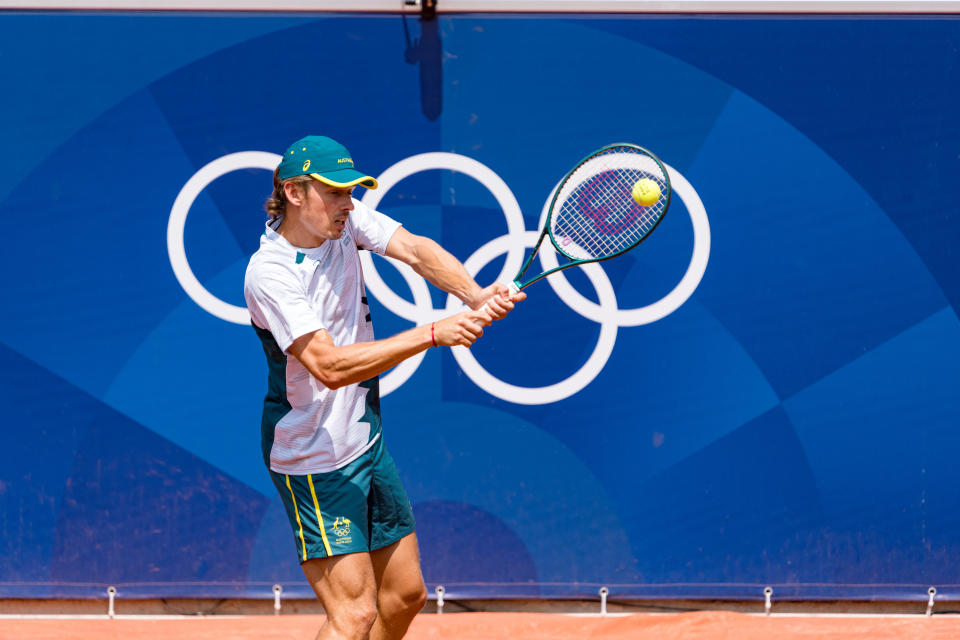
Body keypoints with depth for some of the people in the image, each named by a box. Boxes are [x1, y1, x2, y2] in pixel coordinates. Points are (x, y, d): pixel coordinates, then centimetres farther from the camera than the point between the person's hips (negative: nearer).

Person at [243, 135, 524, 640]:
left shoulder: (344, 221, -1)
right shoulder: (269, 273, -23)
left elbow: (413, 250, -15)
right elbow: (330, 366, -31)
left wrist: (474, 294, -35)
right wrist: (433, 334, -34)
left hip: (366, 442, 8)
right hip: (315, 461, -8)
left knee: (405, 594, 15)